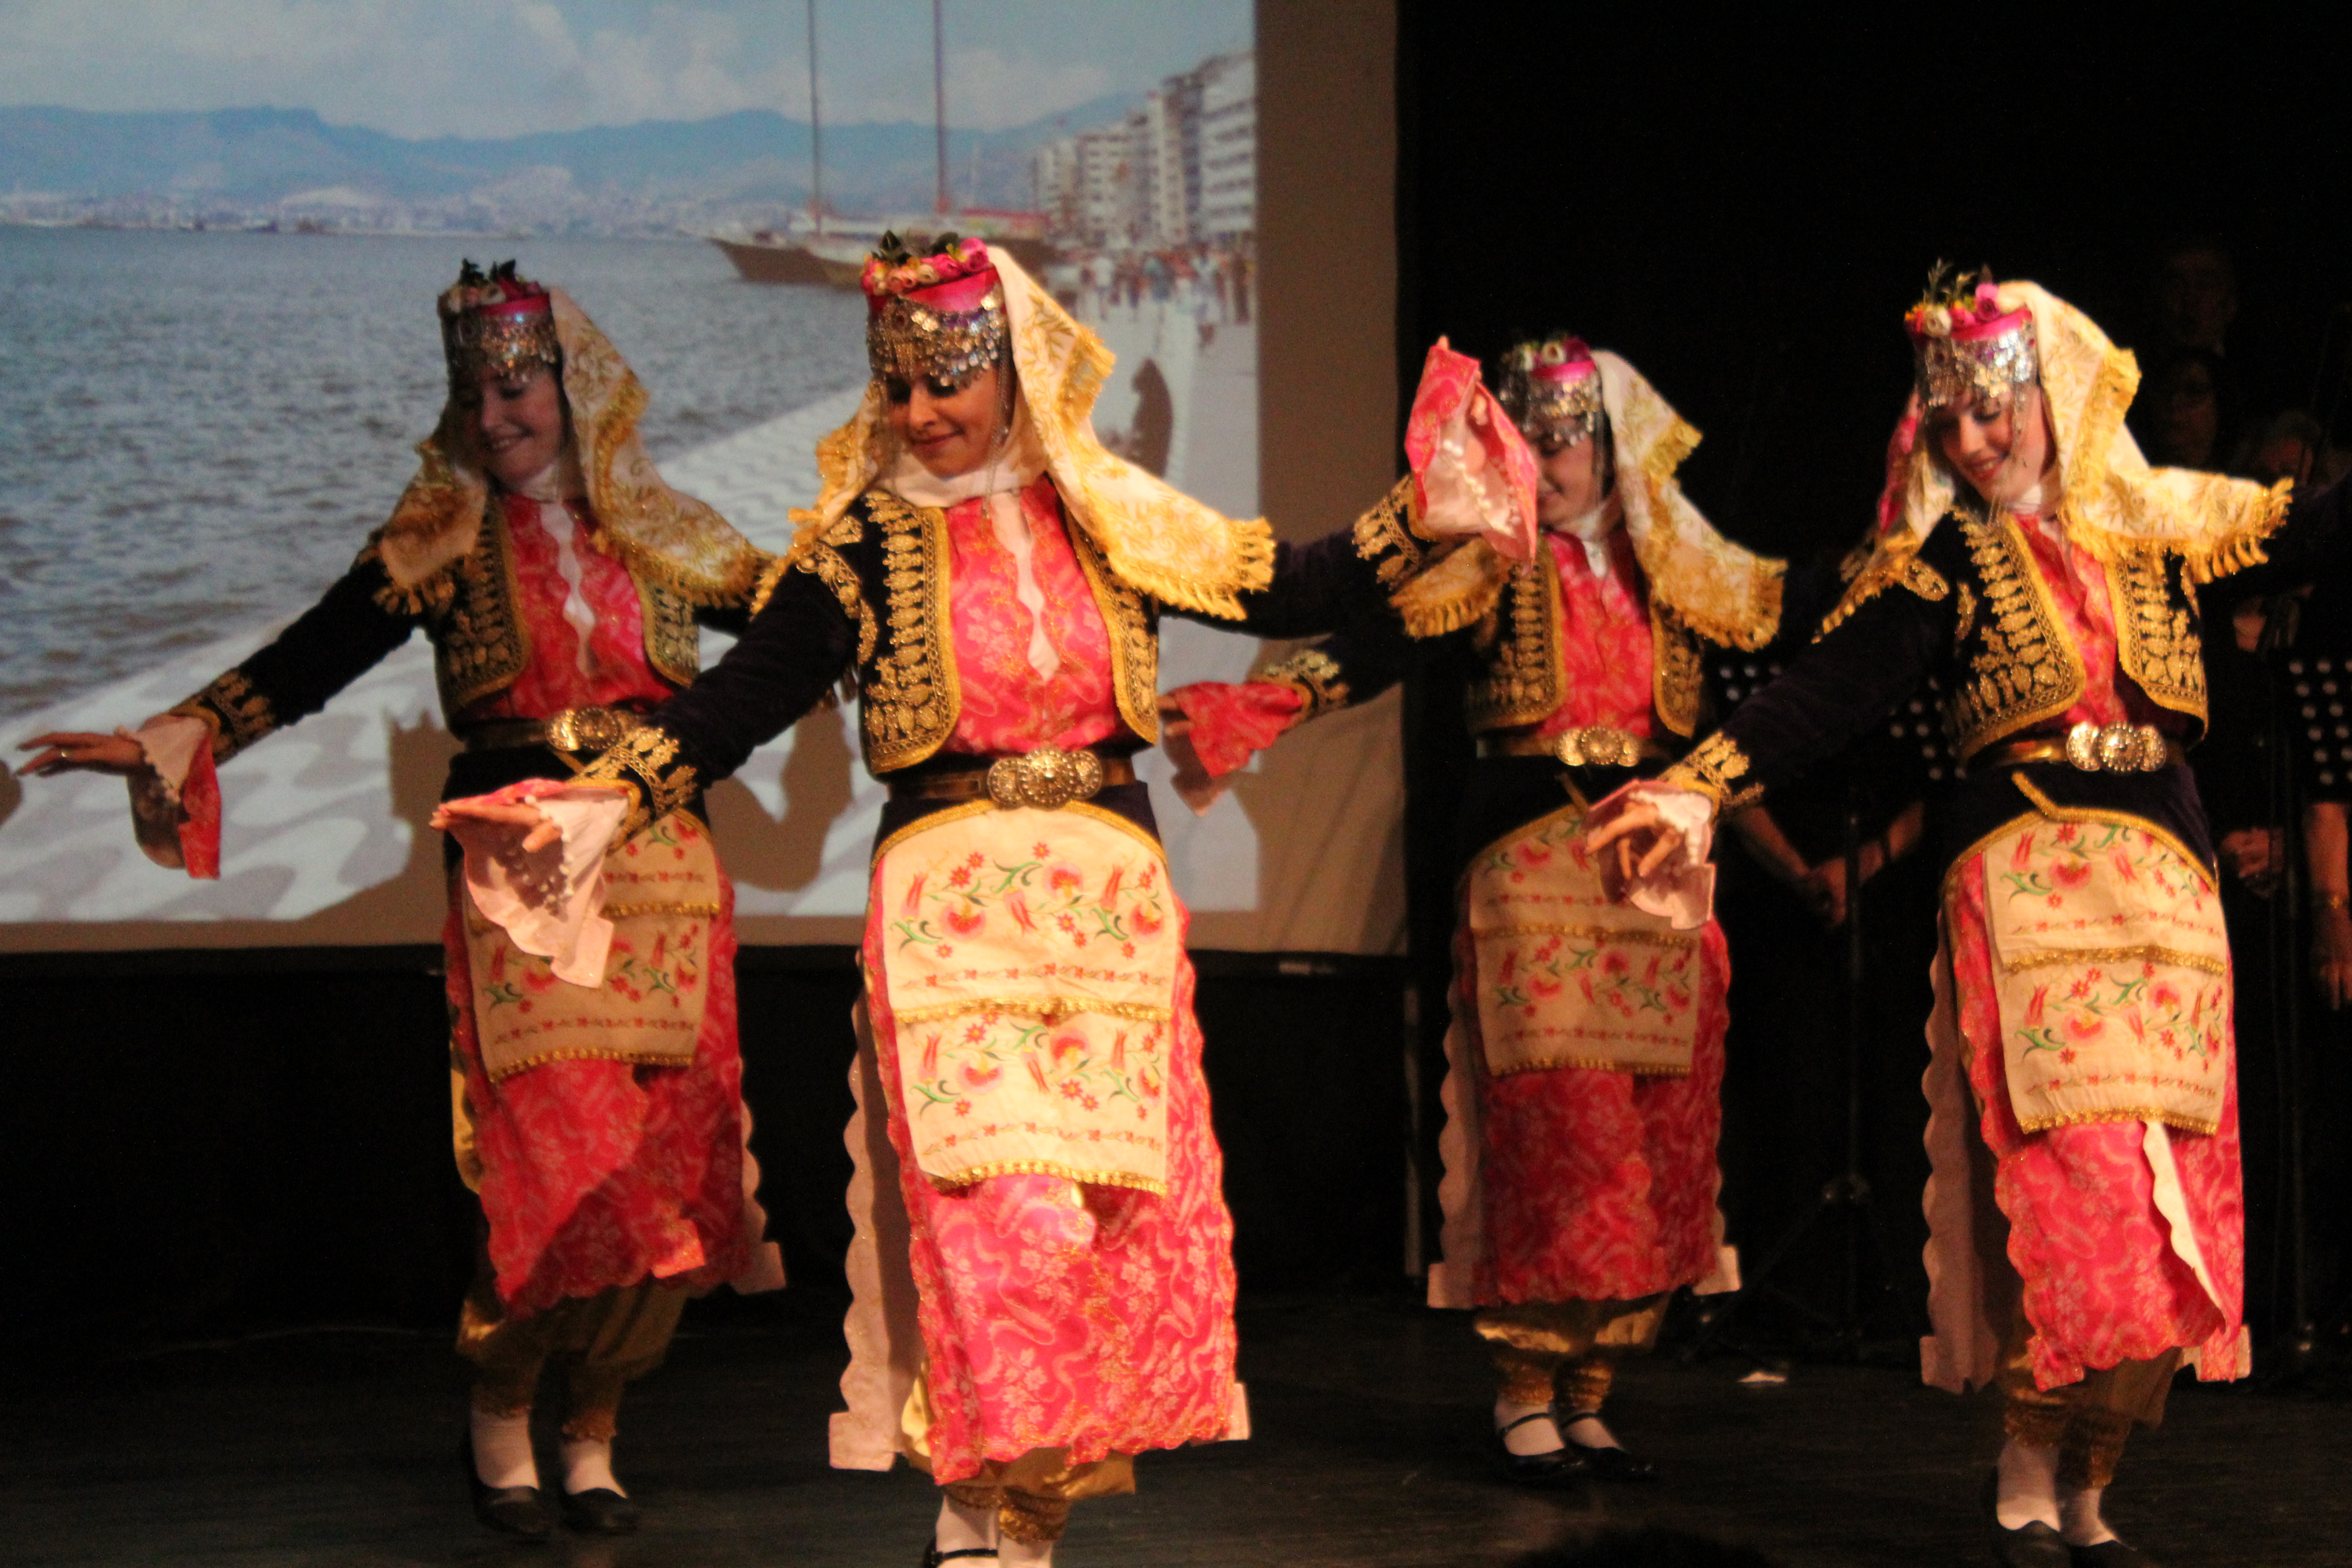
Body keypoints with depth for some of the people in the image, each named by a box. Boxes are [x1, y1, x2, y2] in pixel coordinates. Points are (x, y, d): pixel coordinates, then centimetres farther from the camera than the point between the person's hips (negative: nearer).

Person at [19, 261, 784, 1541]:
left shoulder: (661, 541, 11)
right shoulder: (445, 538, 6)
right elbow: (315, 654, -2)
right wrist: (172, 738, -14)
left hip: (662, 880, 2)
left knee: (668, 1165, -3)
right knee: (553, 1164, -12)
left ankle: (592, 1429, 13)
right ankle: (500, 1417, 9)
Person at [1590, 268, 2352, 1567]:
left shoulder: (2158, 527, 12)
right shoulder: (1942, 560, 3)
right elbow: (1825, 692, -5)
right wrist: (1700, 787, -17)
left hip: (2171, 888, 4)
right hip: (2025, 885, -4)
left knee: (2177, 1204, 0)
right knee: (2070, 1183, -14)